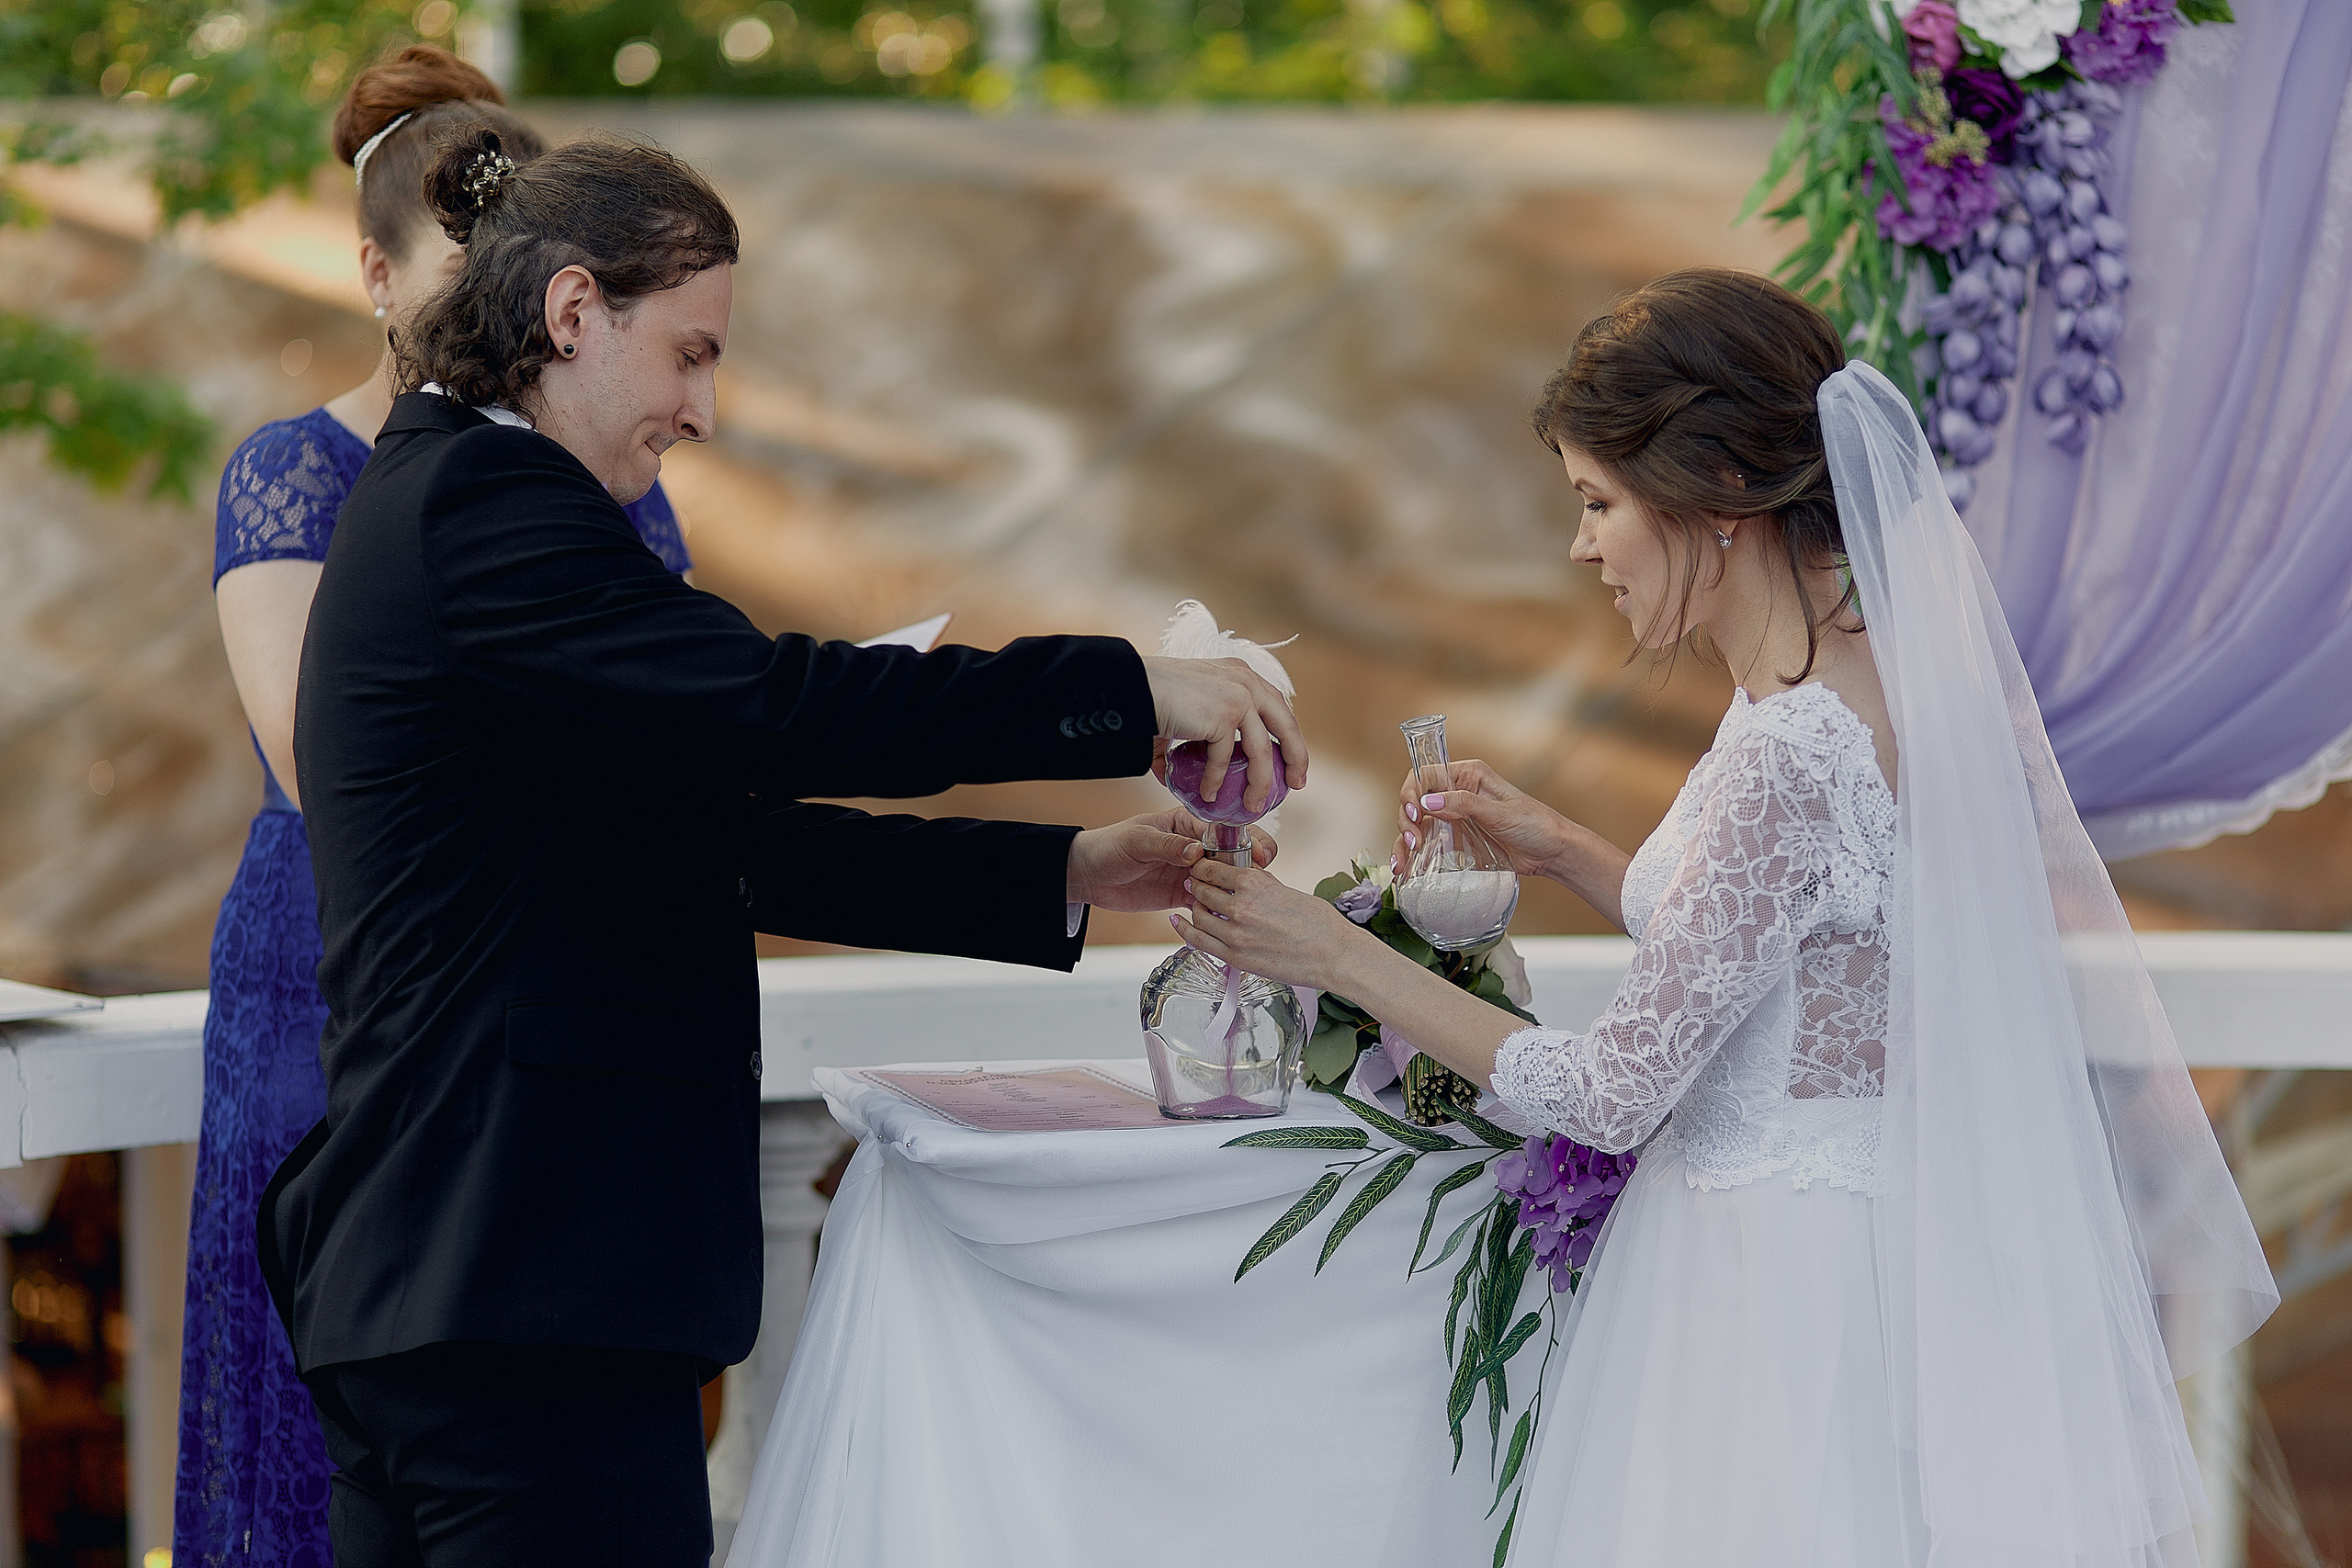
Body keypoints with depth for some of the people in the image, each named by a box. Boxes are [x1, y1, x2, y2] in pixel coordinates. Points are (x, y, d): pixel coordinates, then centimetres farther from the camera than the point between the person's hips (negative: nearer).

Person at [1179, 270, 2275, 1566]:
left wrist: (1341, 958, -11)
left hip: (1777, 1297, -9)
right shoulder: (1881, 669, 4)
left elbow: (1613, 1093, -19)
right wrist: (1563, 852, 11)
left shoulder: (1786, 756, -24)